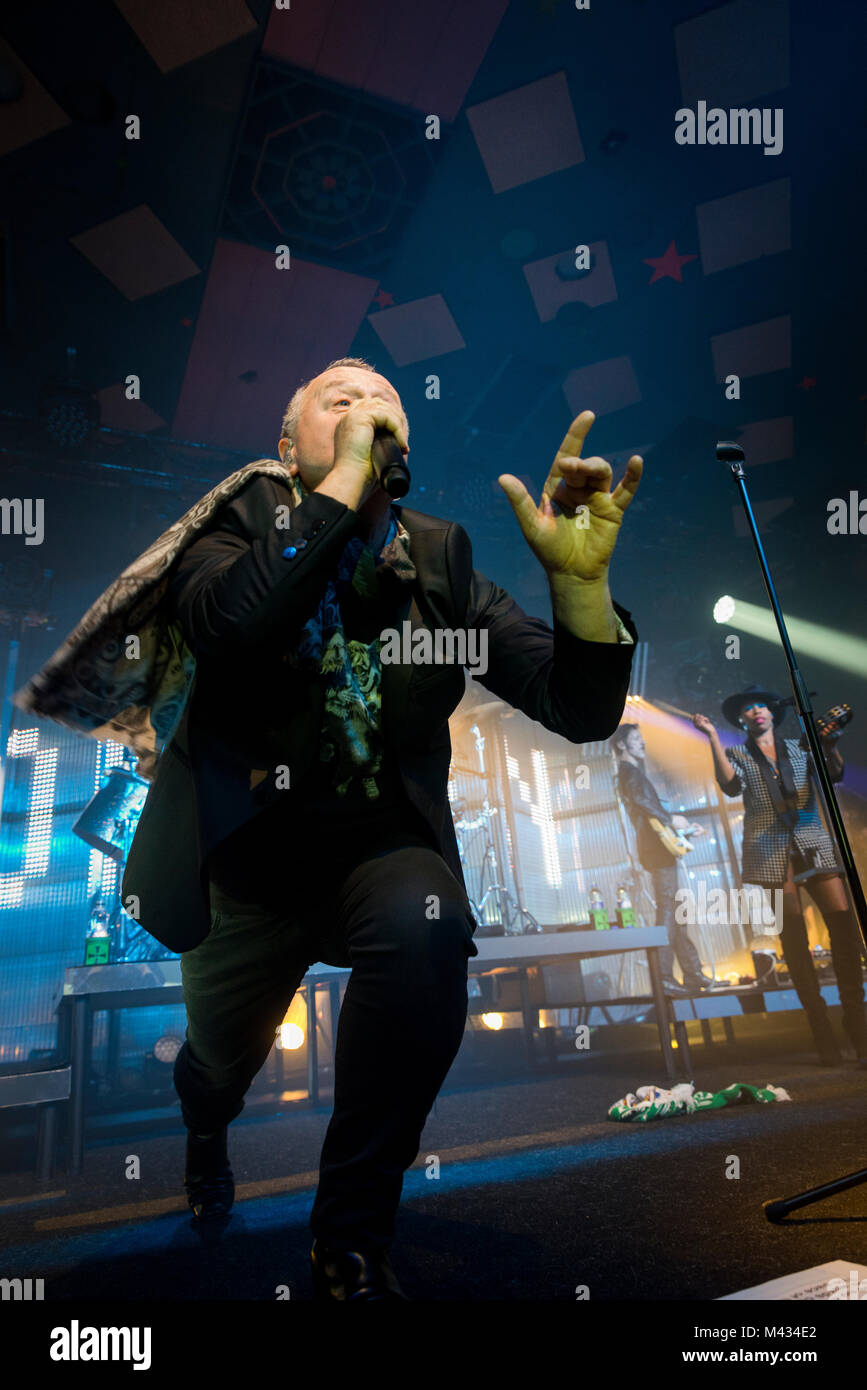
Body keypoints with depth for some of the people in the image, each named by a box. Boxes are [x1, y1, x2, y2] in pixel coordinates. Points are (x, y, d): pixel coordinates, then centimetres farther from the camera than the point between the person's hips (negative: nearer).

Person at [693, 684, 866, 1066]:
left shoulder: (799, 748, 19)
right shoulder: (738, 756, 13)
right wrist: (713, 738, -11)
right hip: (772, 853, -2)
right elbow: (730, 785, -7)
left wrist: (828, 742, -13)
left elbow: (834, 773, 5)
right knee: (794, 940, -5)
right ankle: (824, 1037, 1)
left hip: (814, 846, 2)